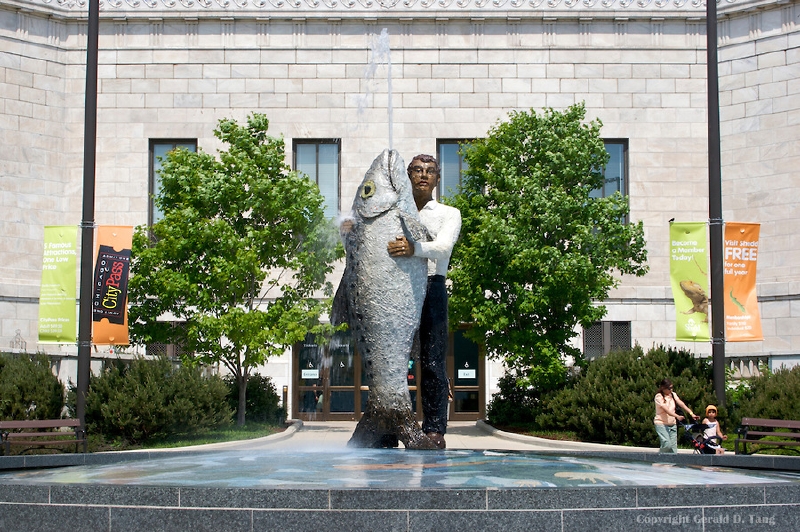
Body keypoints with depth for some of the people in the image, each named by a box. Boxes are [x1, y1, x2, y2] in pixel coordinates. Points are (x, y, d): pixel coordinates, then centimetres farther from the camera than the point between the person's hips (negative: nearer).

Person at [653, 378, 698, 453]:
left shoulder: (673, 395, 9)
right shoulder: (659, 397, -10)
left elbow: (681, 404, -4)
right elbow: (666, 409, -23)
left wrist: (691, 413, -19)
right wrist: (677, 416, -37)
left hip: (672, 424, 6)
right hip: (661, 424, -6)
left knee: (673, 447, 1)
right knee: (667, 444, -18)